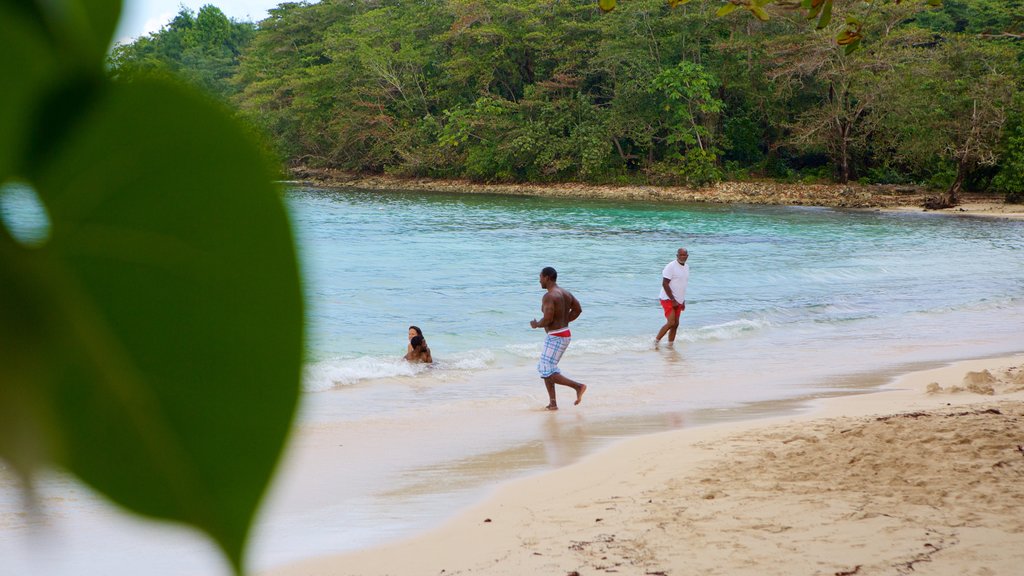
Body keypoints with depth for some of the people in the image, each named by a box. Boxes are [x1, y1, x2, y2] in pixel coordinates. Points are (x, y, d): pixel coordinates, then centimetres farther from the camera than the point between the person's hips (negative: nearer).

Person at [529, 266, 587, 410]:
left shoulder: (548, 296, -18)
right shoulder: (566, 293, 10)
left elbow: (547, 319, -26)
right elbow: (578, 309, 18)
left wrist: (536, 325, -5)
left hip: (555, 337, -10)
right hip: (565, 334, 10)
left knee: (548, 373, -6)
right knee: (544, 368, 17)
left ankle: (578, 386, -10)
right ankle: (552, 403, 14)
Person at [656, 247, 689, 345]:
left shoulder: (686, 267, 12)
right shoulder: (671, 267, -14)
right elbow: (665, 284, -17)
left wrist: (683, 301, 17)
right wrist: (673, 300, -18)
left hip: (678, 301, 8)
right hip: (668, 299, -8)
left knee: (675, 324, 6)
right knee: (671, 323, -16)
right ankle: (656, 342, -6)